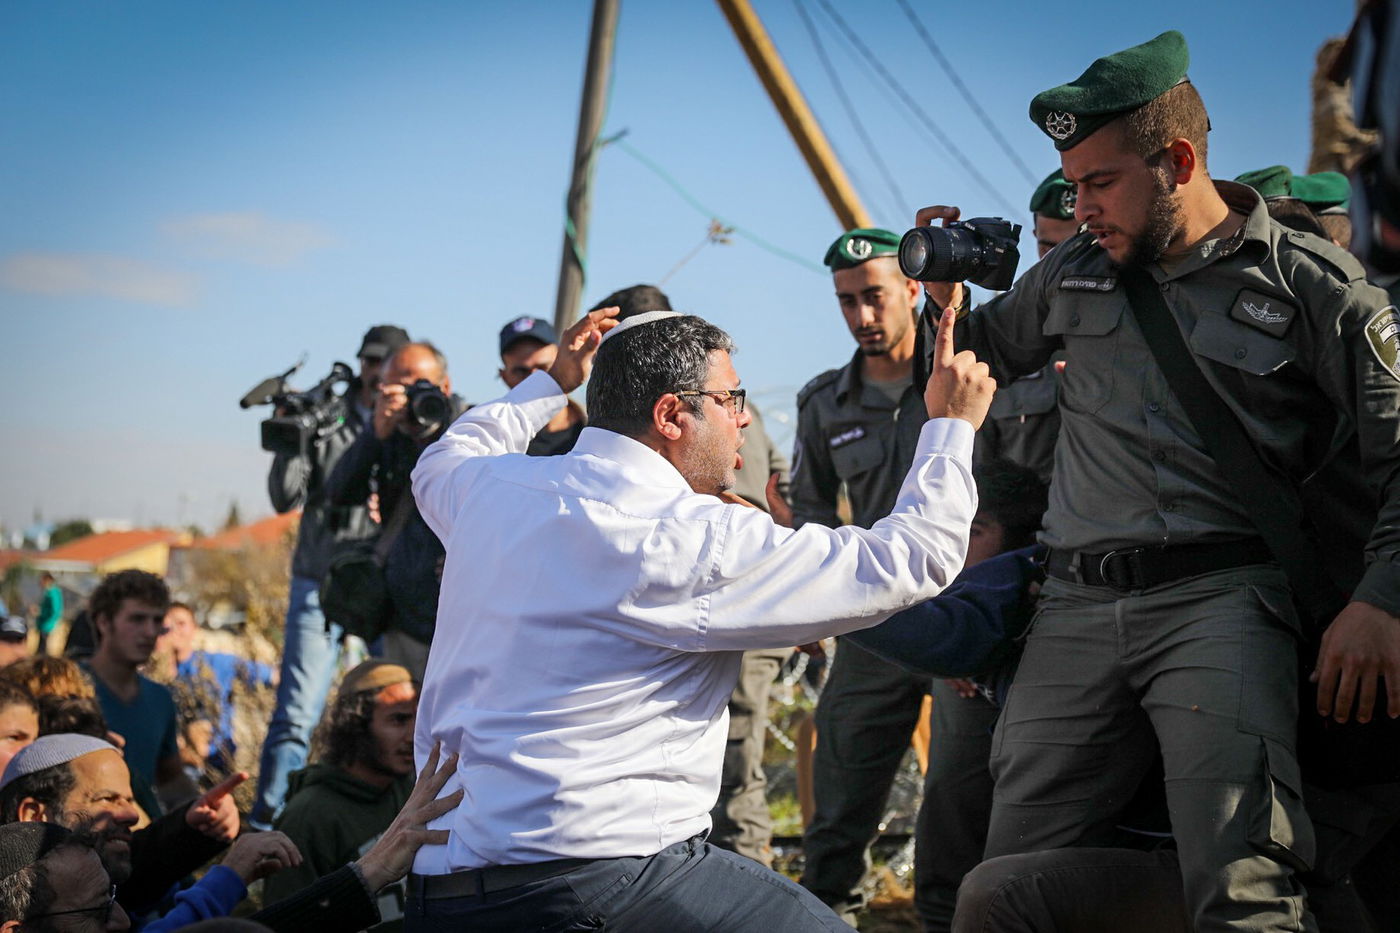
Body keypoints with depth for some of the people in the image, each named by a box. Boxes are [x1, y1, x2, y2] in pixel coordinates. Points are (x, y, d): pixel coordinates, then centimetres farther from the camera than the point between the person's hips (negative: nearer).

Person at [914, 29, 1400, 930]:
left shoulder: (1309, 282, 1)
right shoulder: (1075, 274, 15)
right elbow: (985, 356, 32)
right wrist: (948, 297, 10)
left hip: (1220, 596, -4)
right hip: (1078, 606, 5)